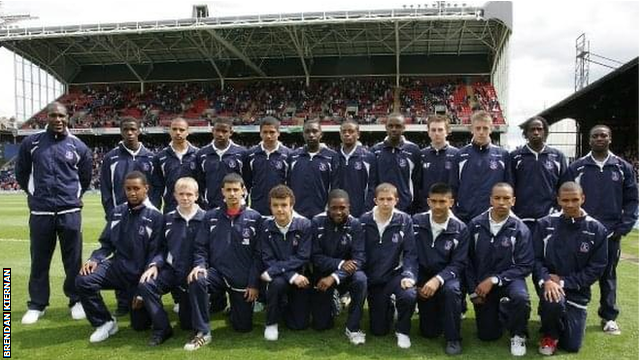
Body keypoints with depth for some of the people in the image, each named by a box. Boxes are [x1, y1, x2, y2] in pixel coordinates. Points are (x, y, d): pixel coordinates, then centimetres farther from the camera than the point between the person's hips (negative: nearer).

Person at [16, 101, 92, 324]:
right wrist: (34, 193, 15)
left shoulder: (78, 147, 3)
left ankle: (76, 301, 18)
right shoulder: (31, 143, 2)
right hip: (40, 212, 1)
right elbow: (21, 172, 14)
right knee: (39, 260, 8)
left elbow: (85, 177, 16)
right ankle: (37, 305, 22)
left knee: (73, 259, 5)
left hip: (70, 212, 0)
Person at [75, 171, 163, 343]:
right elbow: (107, 244, 11)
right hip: (117, 266, 4)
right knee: (83, 280, -23)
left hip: (140, 275, -4)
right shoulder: (117, 212, 5)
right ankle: (105, 322, -2)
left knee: (140, 325, -2)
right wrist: (94, 259, -11)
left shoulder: (155, 216, -10)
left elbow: (154, 253, -12)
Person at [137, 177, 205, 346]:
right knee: (145, 285, -26)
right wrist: (155, 264, -9)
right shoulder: (168, 218, 7)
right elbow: (162, 248, 10)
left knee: (188, 323, 0)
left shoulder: (205, 219, -4)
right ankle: (162, 328, -8)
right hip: (171, 269, 3)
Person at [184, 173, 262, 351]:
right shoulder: (211, 216, 3)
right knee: (197, 280, -32)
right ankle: (203, 333, -16)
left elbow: (258, 254, -5)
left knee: (243, 326, 4)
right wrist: (200, 265, -17)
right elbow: (201, 247, 4)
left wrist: (254, 283, -9)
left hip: (243, 280, -1)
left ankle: (235, 306, 40)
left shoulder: (254, 218, -3)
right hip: (218, 273, 1)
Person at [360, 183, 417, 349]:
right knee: (378, 330, 4)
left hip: (395, 274, -1)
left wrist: (409, 275, -23)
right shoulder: (364, 221, -4)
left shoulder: (404, 220, -7)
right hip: (372, 278, 2)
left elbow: (410, 252, -9)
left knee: (409, 296, -35)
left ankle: (403, 331, -4)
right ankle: (388, 305, 39)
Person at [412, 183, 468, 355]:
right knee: (429, 333, 0)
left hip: (446, 276, -1)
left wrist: (438, 279, -28)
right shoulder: (417, 222, -6)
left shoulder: (460, 229, -10)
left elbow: (458, 264, -12)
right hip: (423, 276, 2)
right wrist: (417, 282, -12)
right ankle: (437, 311, 35)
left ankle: (453, 338, -16)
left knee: (452, 289, -38)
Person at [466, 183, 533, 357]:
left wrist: (494, 280, -20)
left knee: (521, 298, -37)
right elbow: (467, 260, 1)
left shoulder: (520, 229, -12)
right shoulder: (475, 225, -7)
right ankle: (498, 311, 39)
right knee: (487, 335, 5)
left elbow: (525, 266, -13)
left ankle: (518, 335, -6)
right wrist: (473, 290, -2)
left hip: (508, 279, -2)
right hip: (481, 283, 2)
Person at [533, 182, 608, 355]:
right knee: (554, 301, -38)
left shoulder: (597, 230, -5)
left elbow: (596, 268, -6)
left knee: (572, 346, 3)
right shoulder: (545, 224, -4)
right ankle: (550, 335, -3)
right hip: (550, 284, -1)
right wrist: (546, 280, -24)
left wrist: (563, 282, -15)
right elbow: (535, 258, -4)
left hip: (577, 290, 2)